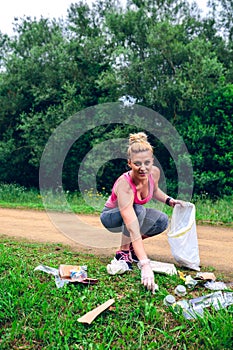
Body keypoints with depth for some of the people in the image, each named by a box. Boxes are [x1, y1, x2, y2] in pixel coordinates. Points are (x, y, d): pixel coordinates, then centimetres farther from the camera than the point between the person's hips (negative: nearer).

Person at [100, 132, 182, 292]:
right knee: (139, 210, -36)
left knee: (162, 221, -21)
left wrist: (169, 200, -11)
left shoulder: (155, 172, -20)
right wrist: (145, 265, -54)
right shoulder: (124, 185, -39)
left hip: (134, 213, 6)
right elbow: (133, 229, -47)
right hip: (111, 217, -6)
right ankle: (123, 251, -15)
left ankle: (131, 245, 3)